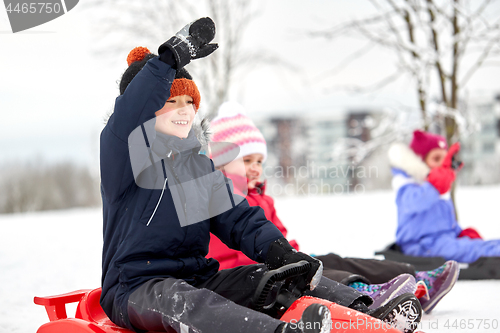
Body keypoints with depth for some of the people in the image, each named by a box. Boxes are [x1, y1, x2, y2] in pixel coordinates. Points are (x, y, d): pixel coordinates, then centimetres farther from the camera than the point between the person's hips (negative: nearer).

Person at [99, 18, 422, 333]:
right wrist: (173, 57, -37)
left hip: (199, 278, 8)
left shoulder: (202, 167, 15)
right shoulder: (121, 154, -5)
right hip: (135, 288, -7)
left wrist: (279, 251, -12)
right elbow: (127, 118, -28)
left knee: (274, 277, -10)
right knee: (178, 300, -39)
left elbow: (238, 219, 8)